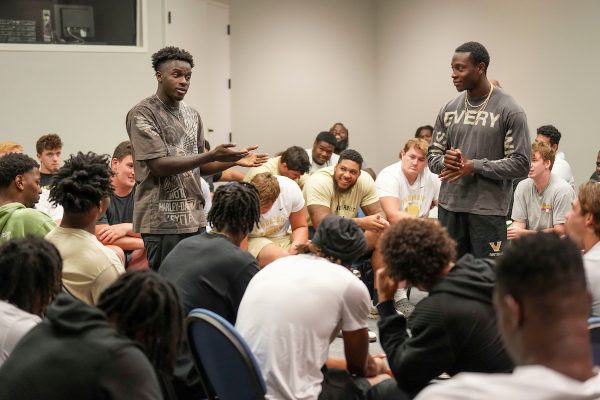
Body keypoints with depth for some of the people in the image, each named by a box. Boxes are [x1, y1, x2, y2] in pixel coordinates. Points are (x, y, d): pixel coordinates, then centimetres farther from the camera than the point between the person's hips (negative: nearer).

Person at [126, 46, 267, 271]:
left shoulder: (192, 115, 14)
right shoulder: (142, 115, -8)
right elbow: (159, 166, -17)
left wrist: (233, 161, 4)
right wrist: (212, 156, -21)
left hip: (194, 218, 7)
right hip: (162, 222, -7)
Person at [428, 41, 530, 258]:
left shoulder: (509, 110, -6)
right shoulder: (448, 110, 10)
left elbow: (520, 163, -9)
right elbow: (433, 155, 14)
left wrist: (475, 166, -17)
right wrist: (445, 161, -10)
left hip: (488, 209, -5)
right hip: (449, 207, 5)